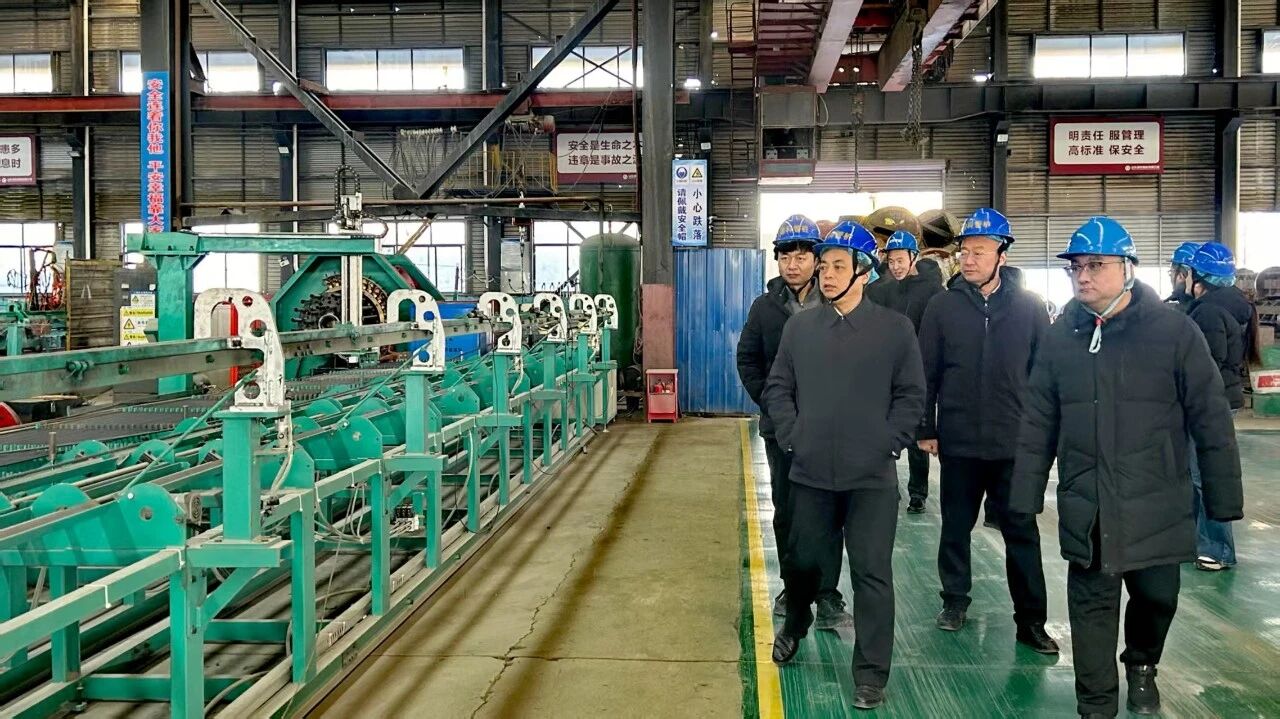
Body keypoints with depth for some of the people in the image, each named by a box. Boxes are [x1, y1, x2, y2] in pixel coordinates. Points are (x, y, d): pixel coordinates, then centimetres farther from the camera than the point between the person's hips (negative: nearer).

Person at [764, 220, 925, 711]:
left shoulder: (895, 328, -2)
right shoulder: (799, 326, 4)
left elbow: (911, 395, 0)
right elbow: (778, 388, 8)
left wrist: (888, 445, -8)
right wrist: (791, 437, -2)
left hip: (873, 476, -2)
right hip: (810, 472, 2)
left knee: (872, 574, 2)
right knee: (803, 559, 16)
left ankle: (871, 674, 14)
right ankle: (794, 626, 45)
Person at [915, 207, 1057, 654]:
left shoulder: (1029, 307, -1)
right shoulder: (944, 306, -1)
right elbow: (926, 372, 1)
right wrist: (926, 428, 0)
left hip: (1014, 443, 0)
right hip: (958, 441, 1)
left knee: (1022, 532, 6)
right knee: (956, 526, 14)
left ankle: (1031, 620, 15)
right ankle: (955, 599, 31)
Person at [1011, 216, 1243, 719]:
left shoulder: (1173, 329, -6)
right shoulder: (1062, 335, 2)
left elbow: (1210, 418, -4)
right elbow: (1038, 422, 5)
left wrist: (1223, 497, -4)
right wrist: (1027, 494, 4)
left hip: (1157, 504, -1)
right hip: (1084, 507, 2)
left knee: (1157, 594, 12)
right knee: (1092, 603, 8)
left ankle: (1142, 666, 43)